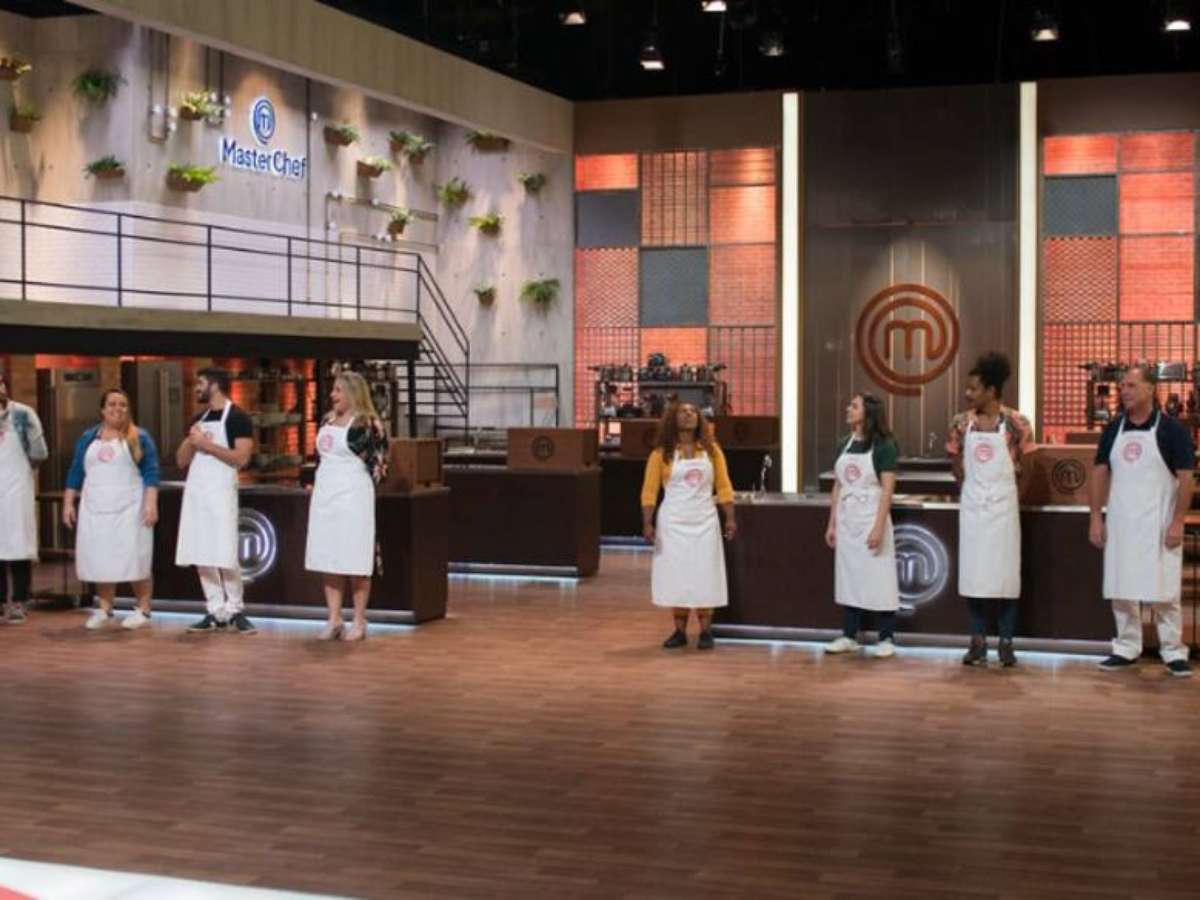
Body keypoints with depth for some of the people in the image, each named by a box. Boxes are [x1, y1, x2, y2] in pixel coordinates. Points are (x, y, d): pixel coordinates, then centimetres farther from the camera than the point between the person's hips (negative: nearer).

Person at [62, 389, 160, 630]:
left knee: (134, 559, -5)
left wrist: (151, 504, -14)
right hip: (95, 509, 4)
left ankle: (143, 610, 3)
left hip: (129, 509, -4)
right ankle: (104, 609, 15)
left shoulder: (139, 438, 1)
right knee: (100, 559, 5)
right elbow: (76, 473, 13)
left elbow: (151, 473, -4)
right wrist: (68, 504, 7)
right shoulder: (88, 438, 12)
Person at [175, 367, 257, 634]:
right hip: (195, 491, 7)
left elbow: (241, 458, -16)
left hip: (220, 491, -7)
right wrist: (192, 441, -2)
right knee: (201, 556, 6)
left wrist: (206, 444, -15)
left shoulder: (237, 417, -5)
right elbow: (181, 460, 17)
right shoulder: (199, 419, 17)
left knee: (224, 556, -9)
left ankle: (235, 610, 4)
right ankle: (216, 612, 12)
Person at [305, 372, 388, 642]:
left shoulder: (366, 424, -10)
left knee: (355, 562, -3)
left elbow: (378, 462, -8)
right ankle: (334, 619, 13)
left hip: (353, 497, -7)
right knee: (329, 559, 7)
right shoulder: (328, 421, 12)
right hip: (325, 496, 7)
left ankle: (359, 621, 6)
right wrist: (316, 487, 16)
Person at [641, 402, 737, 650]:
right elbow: (649, 491, -4)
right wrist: (647, 523, -12)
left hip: (704, 522, 1)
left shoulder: (711, 450, 5)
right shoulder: (662, 453, -2)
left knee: (704, 576, 1)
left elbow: (723, 486, 5)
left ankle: (705, 632, 7)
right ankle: (680, 631, 12)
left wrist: (730, 518, -2)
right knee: (676, 575, 3)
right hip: (673, 522, -1)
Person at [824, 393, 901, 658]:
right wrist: (832, 523, 10)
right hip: (846, 521, 6)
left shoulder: (883, 446, -9)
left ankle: (886, 639, 4)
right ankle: (849, 636, 16)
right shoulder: (846, 445, 9)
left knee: (879, 579, -2)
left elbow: (887, 490, -13)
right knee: (848, 578, 9)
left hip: (871, 519, -6)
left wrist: (878, 527, -20)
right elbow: (837, 487, 12)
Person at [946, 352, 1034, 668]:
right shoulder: (962, 423, 0)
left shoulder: (1015, 423, -10)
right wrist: (970, 487, 12)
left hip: (1003, 505, -3)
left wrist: (1004, 487, 10)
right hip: (972, 505, 3)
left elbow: (1024, 464, 2)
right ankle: (978, 642, 11)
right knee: (973, 572, 4)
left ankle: (1006, 643, 9)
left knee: (1005, 572, 1)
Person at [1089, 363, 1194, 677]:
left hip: (1157, 525, -4)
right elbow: (1100, 473, 9)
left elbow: (1185, 479, -7)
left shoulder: (1171, 430, -5)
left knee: (1163, 591, -1)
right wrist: (1096, 517, 2)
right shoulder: (1113, 429, 7)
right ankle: (1127, 649, 17)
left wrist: (1178, 522, -13)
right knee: (1120, 591, 8)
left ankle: (1174, 652, 8)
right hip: (1120, 523, 4)